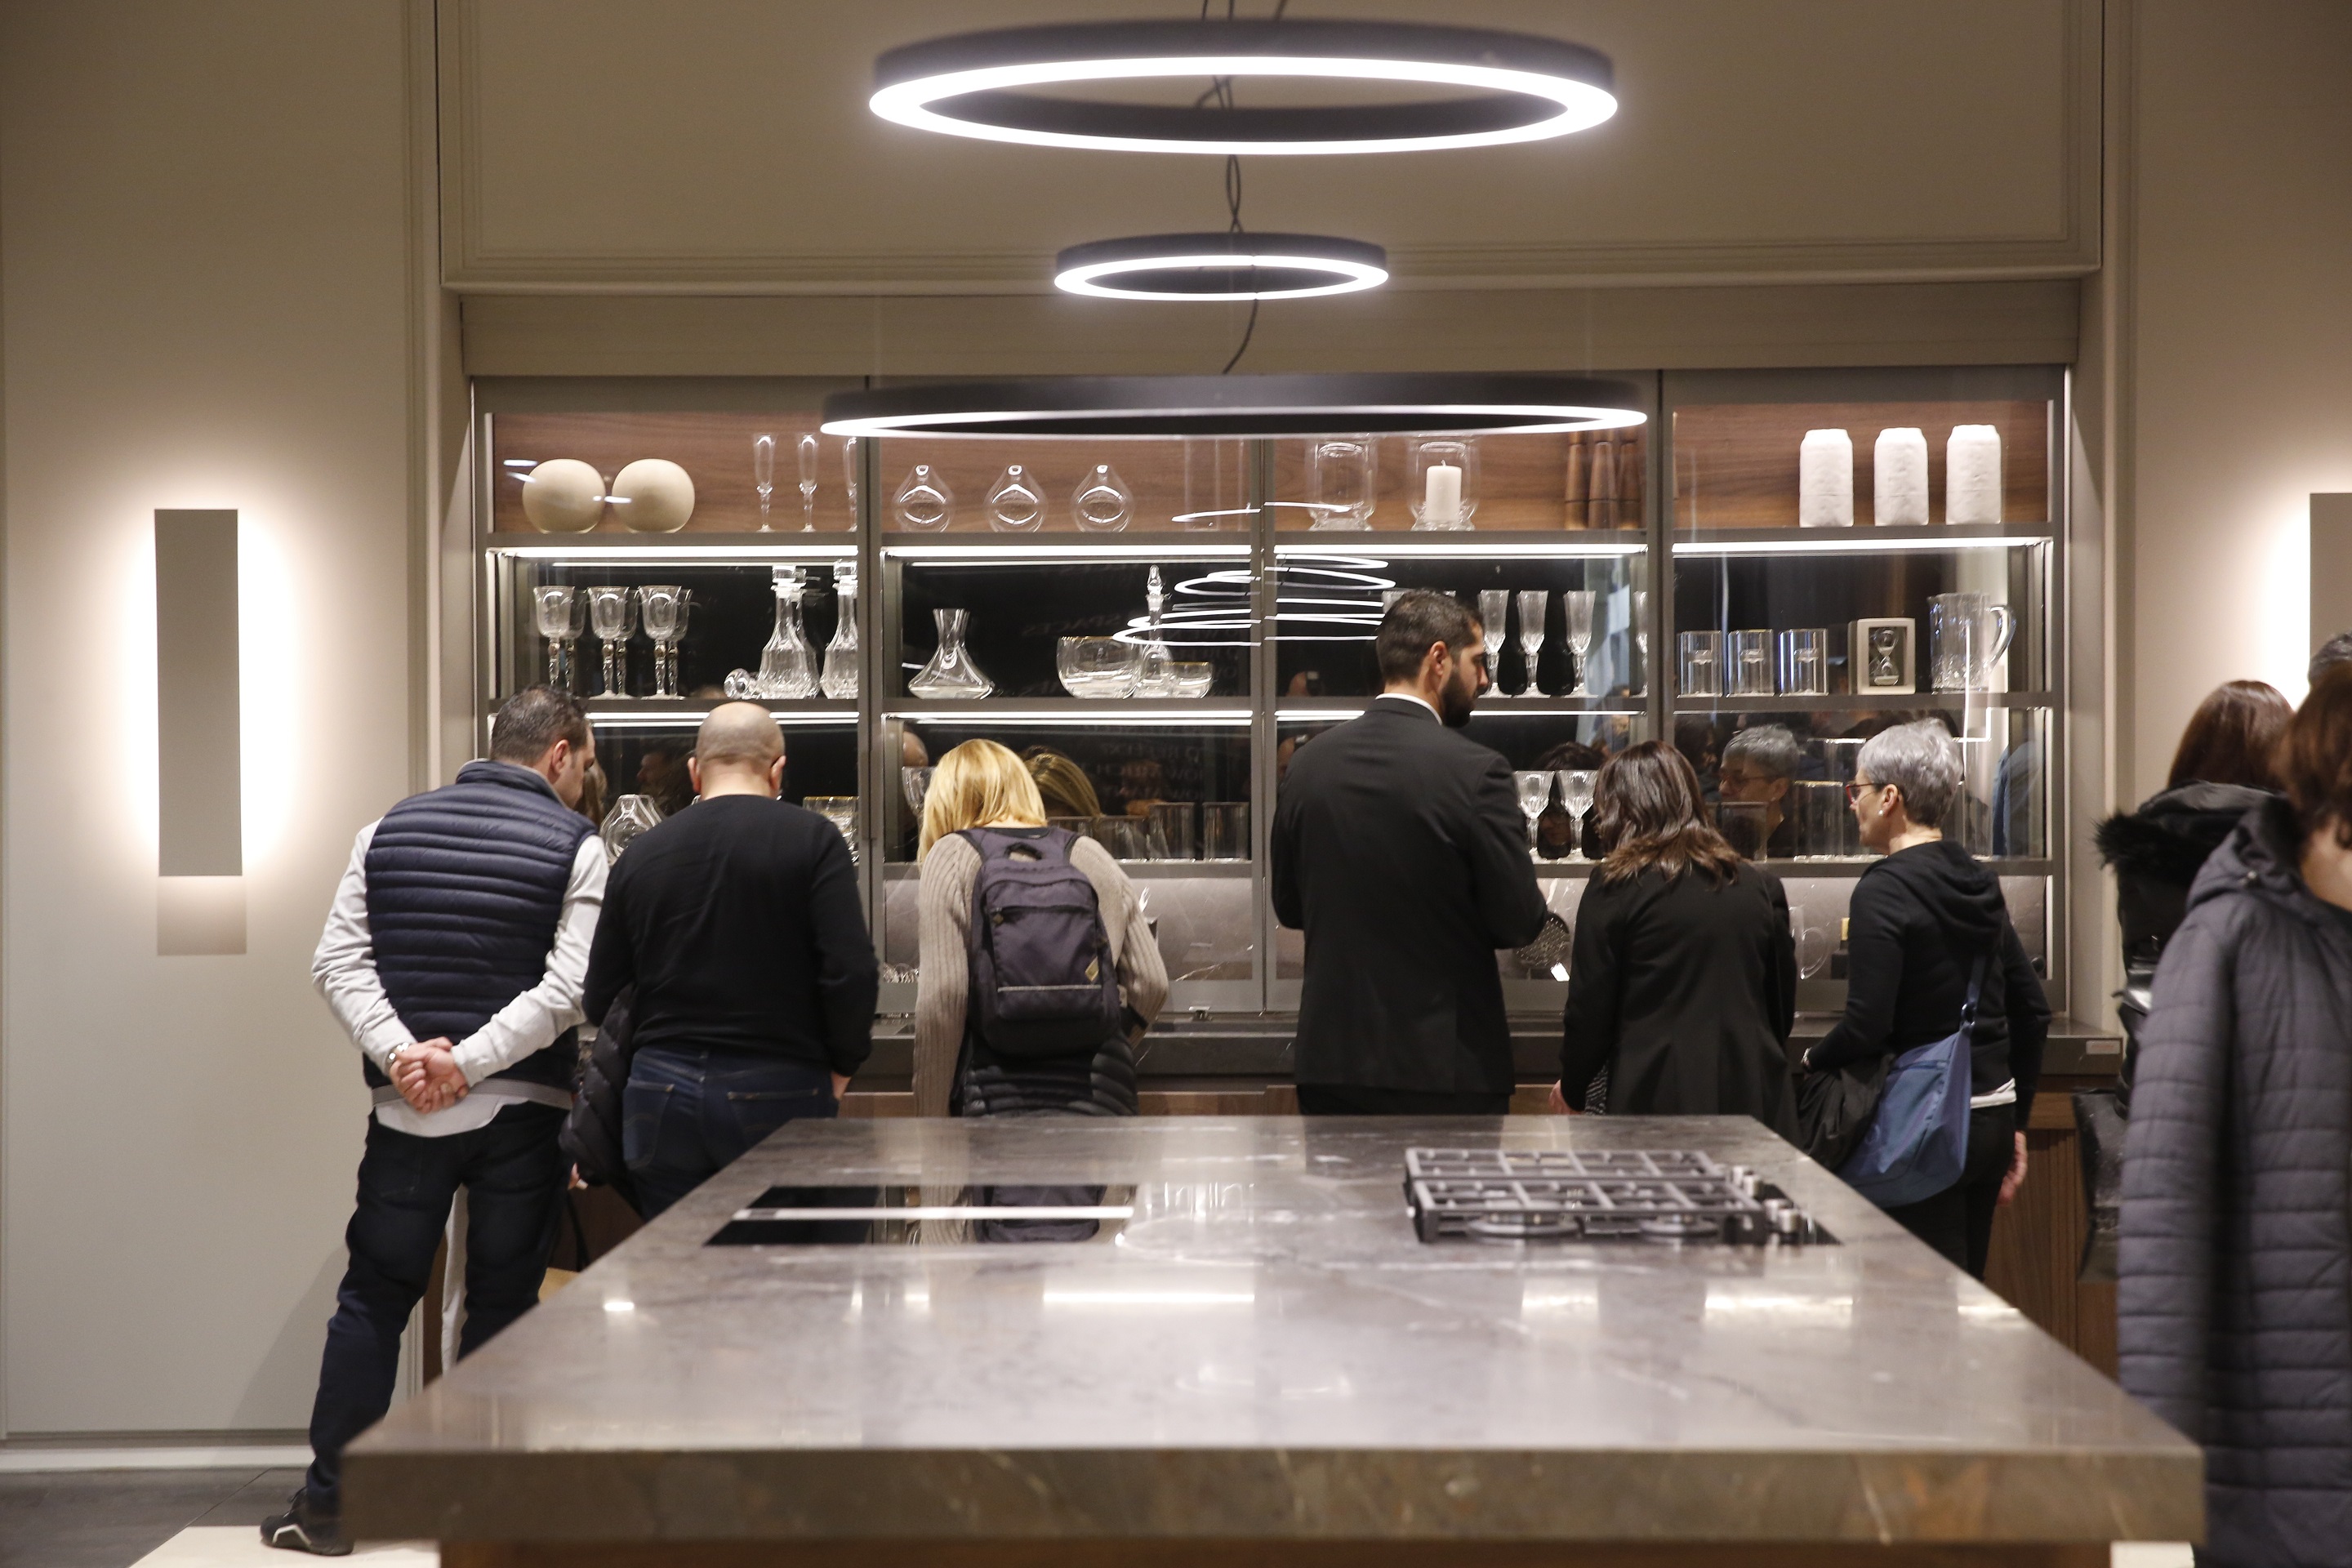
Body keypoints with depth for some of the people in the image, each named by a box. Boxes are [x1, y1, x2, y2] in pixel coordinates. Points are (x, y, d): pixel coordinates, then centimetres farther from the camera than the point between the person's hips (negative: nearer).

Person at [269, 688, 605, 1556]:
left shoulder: (389, 829, 8)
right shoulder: (576, 846, -4)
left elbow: (339, 962, -1)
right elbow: (567, 988, -14)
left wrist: (400, 1052, -10)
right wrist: (470, 1060, -15)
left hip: (405, 1112, 3)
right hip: (521, 1110, -3)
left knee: (373, 1297, 11)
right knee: (499, 1306, 7)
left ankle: (326, 1503, 12)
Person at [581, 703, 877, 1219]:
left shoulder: (641, 853, 7)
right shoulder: (812, 841, -4)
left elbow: (600, 996, 10)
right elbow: (852, 972, -12)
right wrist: (840, 1066, 3)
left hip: (661, 1094, 3)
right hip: (777, 1094, -3)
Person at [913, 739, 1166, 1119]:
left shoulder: (952, 856, 3)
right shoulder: (1092, 856, 15)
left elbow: (943, 995, -6)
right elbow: (1151, 984, 11)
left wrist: (931, 1116, -2)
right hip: (1104, 1099, 4)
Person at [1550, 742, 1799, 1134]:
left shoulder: (1614, 887, -4)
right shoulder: (1760, 888, 9)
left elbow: (1590, 1009, -1)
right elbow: (1784, 1003, 17)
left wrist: (1571, 1086, 15)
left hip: (1657, 1099, -4)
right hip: (1753, 1099, 4)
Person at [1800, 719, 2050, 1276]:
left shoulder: (1884, 890, -13)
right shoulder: (1979, 883, 10)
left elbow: (1866, 1027, -18)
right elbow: (2033, 1011, 14)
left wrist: (1813, 1062, 2)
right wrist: (2015, 1122, 20)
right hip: (1992, 1117, 8)